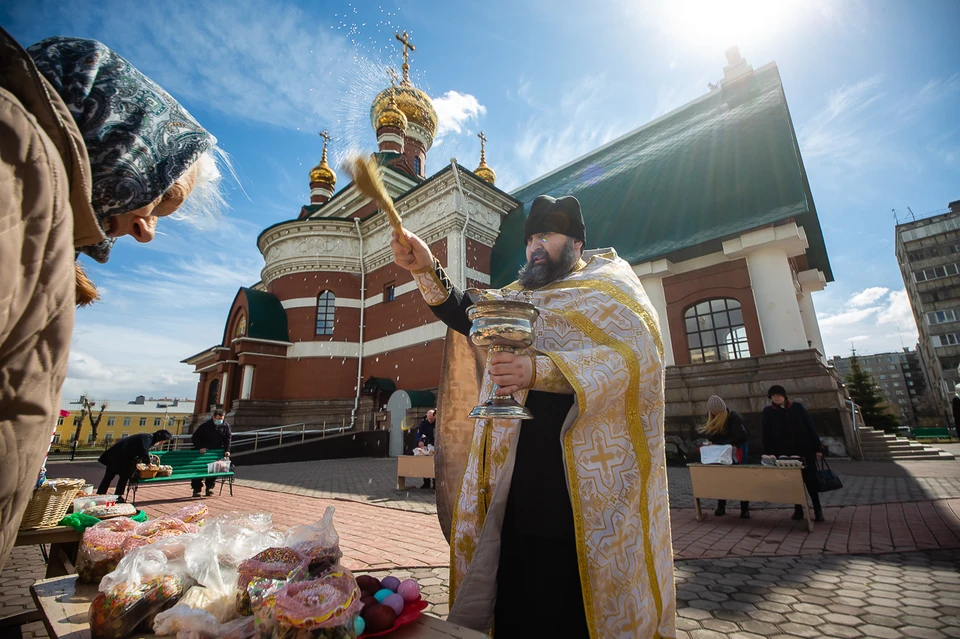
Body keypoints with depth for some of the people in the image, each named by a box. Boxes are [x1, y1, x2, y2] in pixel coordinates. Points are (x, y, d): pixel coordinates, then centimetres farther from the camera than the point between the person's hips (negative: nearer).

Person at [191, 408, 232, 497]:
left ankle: (209, 487, 16)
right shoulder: (205, 426, -14)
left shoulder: (226, 426, -6)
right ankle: (196, 489, 10)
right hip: (203, 452, -2)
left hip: (217, 452, 2)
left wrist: (227, 450, -11)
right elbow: (194, 438, -7)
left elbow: (227, 439, 0)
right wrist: (200, 447, -18)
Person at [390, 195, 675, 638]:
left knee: (578, 593, 2)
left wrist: (541, 370, -24)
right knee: (519, 590, 9)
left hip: (591, 465, -4)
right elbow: (468, 315, 7)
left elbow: (637, 352, -12)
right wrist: (426, 269, -10)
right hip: (520, 461, 5)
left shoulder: (612, 284, 5)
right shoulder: (520, 295, 21)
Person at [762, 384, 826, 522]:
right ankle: (798, 509, 17)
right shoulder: (768, 411, 2)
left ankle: (817, 509, 17)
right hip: (784, 453, 0)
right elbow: (766, 435, 1)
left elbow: (810, 427, 3)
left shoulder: (797, 406, 4)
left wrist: (817, 448, -2)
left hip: (805, 450, 0)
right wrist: (768, 454, -3)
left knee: (811, 480, 3)